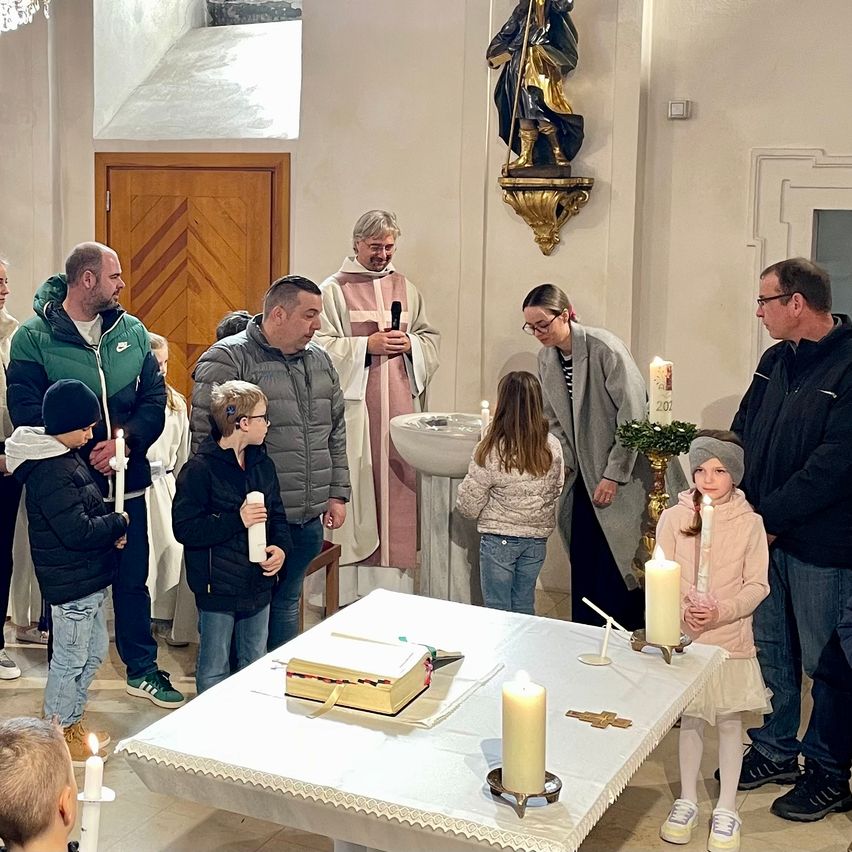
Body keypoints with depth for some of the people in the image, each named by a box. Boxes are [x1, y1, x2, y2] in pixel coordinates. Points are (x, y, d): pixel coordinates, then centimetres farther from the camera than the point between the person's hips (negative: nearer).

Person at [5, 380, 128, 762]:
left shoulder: (68, 457, 9)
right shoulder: (51, 472, -23)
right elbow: (78, 532, -27)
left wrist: (110, 529, 1)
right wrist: (119, 523, -12)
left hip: (89, 577, 10)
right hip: (71, 582, -10)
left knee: (95, 650, 20)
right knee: (71, 659, 4)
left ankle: (71, 723, 35)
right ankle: (59, 733, 21)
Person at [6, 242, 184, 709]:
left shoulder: (132, 331, 5)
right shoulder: (34, 337, -7)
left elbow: (155, 399, 2)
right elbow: (26, 412, -12)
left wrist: (125, 440, -16)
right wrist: (83, 452, -18)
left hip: (127, 482, 3)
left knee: (133, 579, 12)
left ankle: (142, 670, 27)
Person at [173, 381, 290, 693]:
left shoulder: (262, 464, 6)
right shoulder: (200, 469, -15)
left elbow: (277, 515, 15)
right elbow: (184, 528, -20)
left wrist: (281, 547, -5)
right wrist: (236, 520, -26)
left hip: (258, 583, 6)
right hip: (218, 588, -6)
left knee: (256, 666, 19)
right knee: (214, 671, 8)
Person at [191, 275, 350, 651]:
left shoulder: (320, 360, 11)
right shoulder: (227, 360, -11)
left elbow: (336, 433, 18)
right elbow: (205, 438, -13)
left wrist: (337, 494, 14)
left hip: (307, 520, 7)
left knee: (286, 603, 19)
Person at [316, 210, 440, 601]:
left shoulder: (406, 289, 15)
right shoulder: (334, 289, 0)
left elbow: (430, 338, 17)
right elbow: (321, 345, -7)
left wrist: (409, 344, -4)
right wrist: (368, 345, -15)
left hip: (399, 405, 5)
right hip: (353, 404, -4)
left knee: (398, 487, 3)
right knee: (355, 485, -6)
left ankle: (394, 579, 10)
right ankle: (351, 585, 1)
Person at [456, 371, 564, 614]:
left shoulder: (491, 451, -20)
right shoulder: (552, 447, -8)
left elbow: (468, 505, -12)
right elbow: (556, 492, 7)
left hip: (500, 539, -4)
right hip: (537, 539, 4)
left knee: (498, 612, 10)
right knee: (524, 609, 19)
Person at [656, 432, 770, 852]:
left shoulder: (749, 523, -6)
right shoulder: (673, 518, -5)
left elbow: (757, 585, -5)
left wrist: (722, 611, -19)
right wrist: (683, 611, -20)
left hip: (731, 639, 0)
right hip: (685, 638, 0)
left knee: (729, 722, 9)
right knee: (690, 720, 12)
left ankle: (727, 808, 24)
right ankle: (687, 801, 28)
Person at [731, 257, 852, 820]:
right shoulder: (777, 360, 7)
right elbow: (745, 433, 15)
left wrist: (769, 517, -17)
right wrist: (744, 504, -1)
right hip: (768, 535, 7)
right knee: (771, 650, 18)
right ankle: (775, 751, 34)